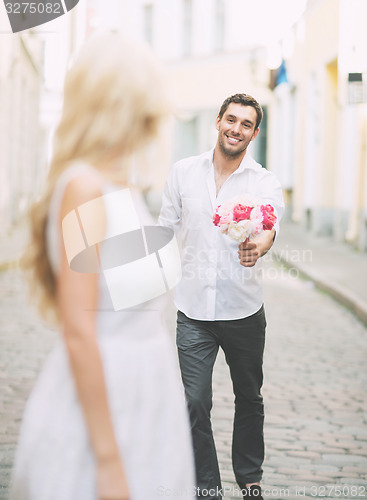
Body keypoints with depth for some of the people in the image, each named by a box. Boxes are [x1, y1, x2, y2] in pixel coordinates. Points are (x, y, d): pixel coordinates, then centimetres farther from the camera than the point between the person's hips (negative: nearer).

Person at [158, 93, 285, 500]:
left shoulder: (265, 182, -4)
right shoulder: (183, 172, 3)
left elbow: (269, 226, -24)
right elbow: (166, 230, 10)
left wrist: (257, 246, -47)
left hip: (244, 310, 0)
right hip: (193, 310, 0)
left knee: (249, 397, 14)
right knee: (195, 403, -6)